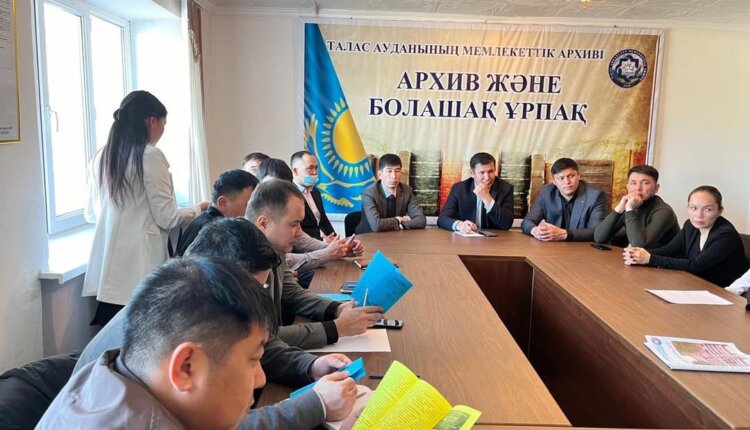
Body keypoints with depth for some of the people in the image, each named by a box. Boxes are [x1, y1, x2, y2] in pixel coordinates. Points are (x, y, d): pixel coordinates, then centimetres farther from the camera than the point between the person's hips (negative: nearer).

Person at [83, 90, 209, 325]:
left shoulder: (102, 156, 10)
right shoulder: (150, 156, -10)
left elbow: (91, 213, 18)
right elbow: (166, 218, -10)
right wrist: (198, 210, 8)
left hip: (108, 271, 7)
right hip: (140, 270, -7)